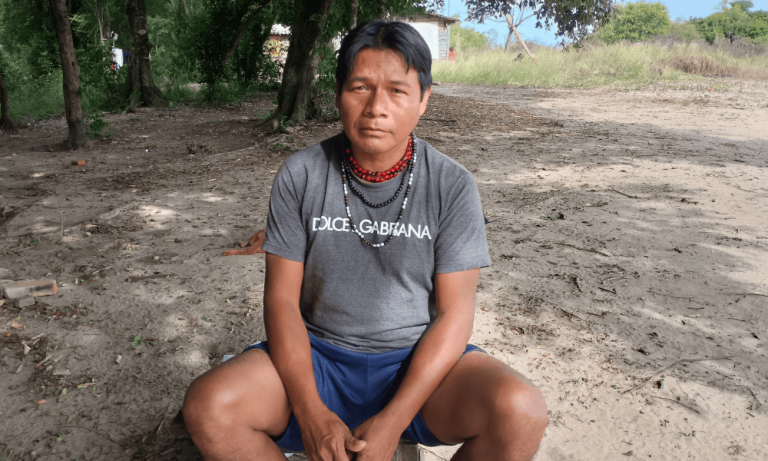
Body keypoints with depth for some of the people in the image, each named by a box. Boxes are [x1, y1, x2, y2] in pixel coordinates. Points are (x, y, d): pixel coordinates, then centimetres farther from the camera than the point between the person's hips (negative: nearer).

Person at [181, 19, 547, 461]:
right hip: (318, 356, 1)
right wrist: (310, 411, -17)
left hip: (419, 359, 0)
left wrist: (393, 421, -17)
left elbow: (454, 312, -8)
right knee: (207, 407, -23)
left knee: (521, 412, -26)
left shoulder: (453, 186, -6)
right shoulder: (300, 176, -4)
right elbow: (282, 297, -4)